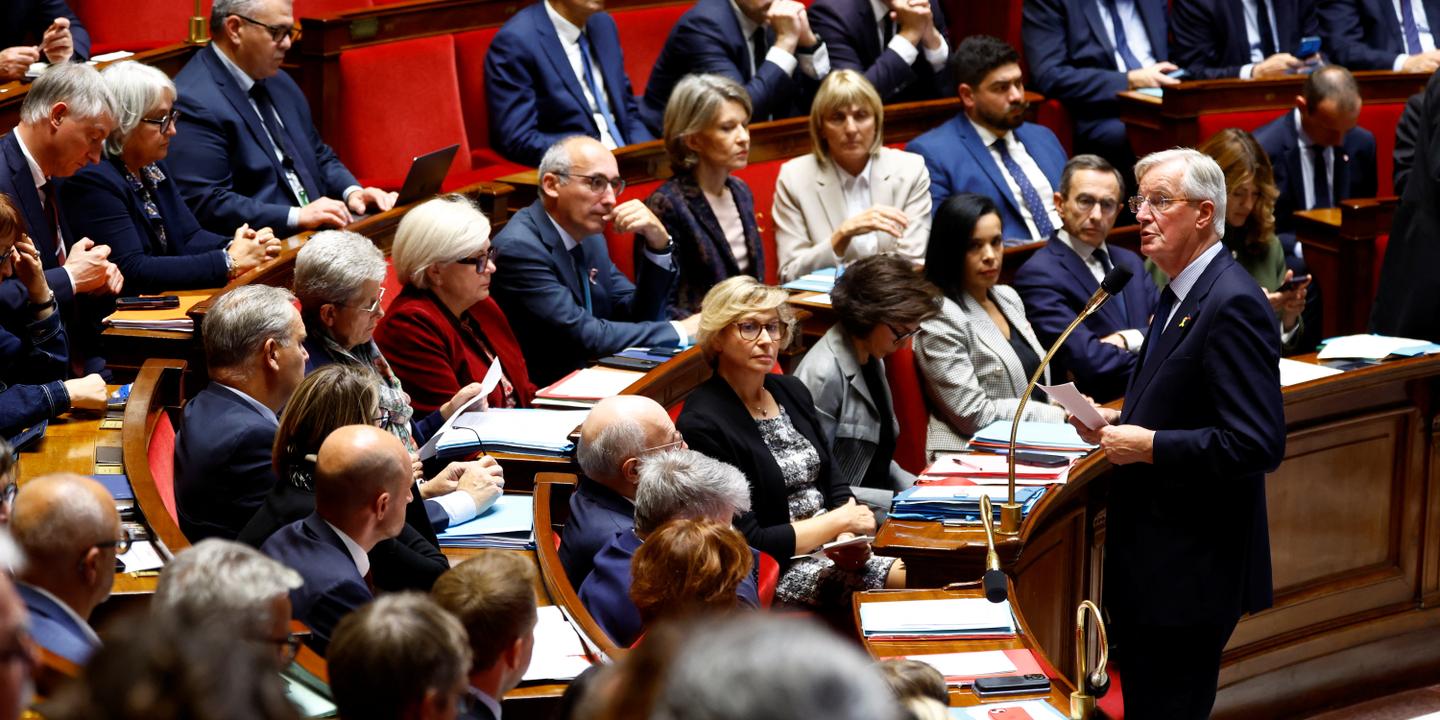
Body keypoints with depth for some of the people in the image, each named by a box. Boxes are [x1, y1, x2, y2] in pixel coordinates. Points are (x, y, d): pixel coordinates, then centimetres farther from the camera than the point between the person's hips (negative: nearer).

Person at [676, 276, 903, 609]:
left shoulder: (791, 391, 12)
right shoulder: (703, 425, -14)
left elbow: (834, 482, 14)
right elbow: (749, 543, -17)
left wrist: (848, 537, -7)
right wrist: (840, 521, -13)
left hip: (835, 546, 8)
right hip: (774, 570, -8)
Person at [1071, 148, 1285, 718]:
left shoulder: (1233, 305, -18)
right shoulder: (1180, 295, 14)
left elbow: (1257, 443, -25)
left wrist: (1147, 446, -20)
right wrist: (1118, 424, 6)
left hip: (1191, 572, -10)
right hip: (1152, 564, 10)